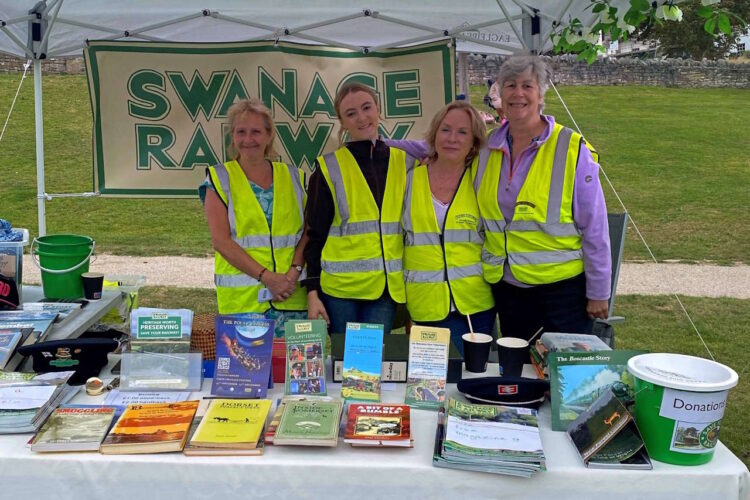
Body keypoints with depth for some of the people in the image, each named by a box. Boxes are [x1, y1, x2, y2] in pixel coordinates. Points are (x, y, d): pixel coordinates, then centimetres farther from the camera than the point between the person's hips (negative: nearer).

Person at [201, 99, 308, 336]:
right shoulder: (220, 178, 3)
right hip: (241, 299, -2)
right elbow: (221, 240, -6)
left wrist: (294, 272, -9)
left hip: (292, 296, 3)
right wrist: (267, 276, -13)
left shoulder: (293, 177, 12)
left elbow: (307, 233, 9)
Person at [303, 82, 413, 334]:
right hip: (339, 287, -2)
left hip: (388, 289, 2)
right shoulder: (329, 167, 0)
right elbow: (315, 235, 1)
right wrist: (312, 292, -5)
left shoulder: (404, 163, 7)